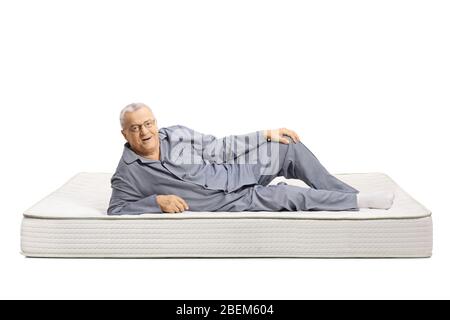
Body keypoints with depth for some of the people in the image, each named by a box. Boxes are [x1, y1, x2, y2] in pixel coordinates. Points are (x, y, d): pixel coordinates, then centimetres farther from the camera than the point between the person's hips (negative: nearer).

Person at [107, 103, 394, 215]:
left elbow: (219, 147, 7)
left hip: (234, 174, 6)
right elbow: (116, 211, -9)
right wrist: (156, 201, -22)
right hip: (230, 202, -6)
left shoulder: (176, 134, 1)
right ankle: (360, 201, -12)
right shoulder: (128, 176, -11)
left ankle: (352, 195, 3)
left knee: (290, 147, -5)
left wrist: (266, 135, 3)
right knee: (283, 195, -25)